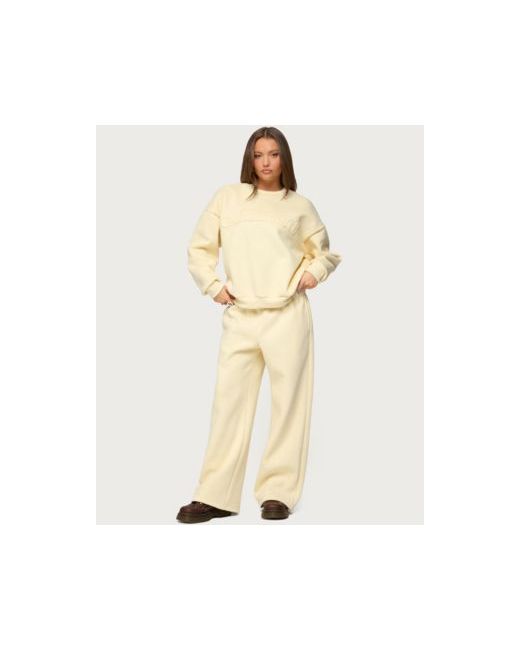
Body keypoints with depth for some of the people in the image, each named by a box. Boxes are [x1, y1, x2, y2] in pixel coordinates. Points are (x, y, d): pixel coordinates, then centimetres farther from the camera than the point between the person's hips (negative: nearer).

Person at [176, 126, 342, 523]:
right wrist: (213, 286, 1)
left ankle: (278, 492, 12)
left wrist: (314, 272, 3)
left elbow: (325, 251, 22)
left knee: (288, 401, 2)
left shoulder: (300, 205, 10)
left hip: (287, 315, 0)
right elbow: (199, 248, 14)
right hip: (239, 316, 1)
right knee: (229, 401, 0)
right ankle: (216, 496, 7)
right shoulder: (228, 197, 10)